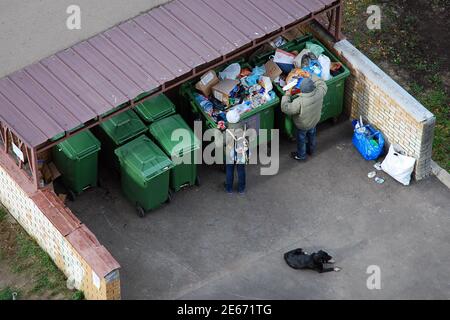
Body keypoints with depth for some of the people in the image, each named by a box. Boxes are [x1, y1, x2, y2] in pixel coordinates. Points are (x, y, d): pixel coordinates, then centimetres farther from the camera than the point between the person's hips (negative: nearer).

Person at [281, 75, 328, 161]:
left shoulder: (299, 102, -45)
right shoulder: (319, 93, -31)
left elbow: (285, 108, -34)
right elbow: (323, 85, -7)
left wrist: (287, 96, -22)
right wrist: (314, 78, 0)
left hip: (303, 125, -5)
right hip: (314, 121, 5)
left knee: (301, 139, 24)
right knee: (312, 135, 33)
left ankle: (301, 156, 48)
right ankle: (311, 150, 59)